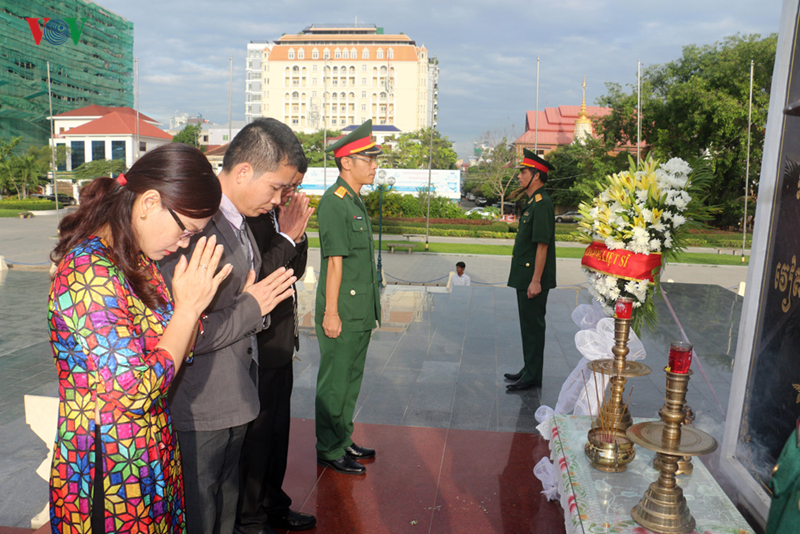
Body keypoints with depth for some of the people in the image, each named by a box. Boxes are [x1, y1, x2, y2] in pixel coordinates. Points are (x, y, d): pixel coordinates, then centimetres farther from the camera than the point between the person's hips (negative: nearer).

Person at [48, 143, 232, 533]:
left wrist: (191, 299, -10)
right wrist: (188, 307, -21)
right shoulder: (88, 272, -25)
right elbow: (135, 394, -26)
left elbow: (176, 352, 6)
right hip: (109, 475, -8)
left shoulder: (135, 260, 3)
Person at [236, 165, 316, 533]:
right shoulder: (247, 216, -20)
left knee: (278, 429, 21)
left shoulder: (278, 213, 8)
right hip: (258, 347, -9)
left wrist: (298, 231, -2)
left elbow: (297, 268, 14)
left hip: (281, 342, 9)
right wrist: (287, 236, -22)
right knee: (256, 433, 6)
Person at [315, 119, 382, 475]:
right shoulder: (333, 202, -14)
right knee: (334, 382, 3)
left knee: (351, 379, 17)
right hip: (341, 313, -9)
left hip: (361, 312, 9)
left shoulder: (356, 201, 14)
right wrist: (330, 312, -17)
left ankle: (343, 441, 31)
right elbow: (335, 261, -18)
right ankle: (329, 450, 17)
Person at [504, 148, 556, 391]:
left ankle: (532, 377, 7)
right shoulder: (532, 203, 15)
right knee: (528, 324, 16)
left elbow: (542, 244, -21)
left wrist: (536, 280, -22)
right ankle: (529, 369, 27)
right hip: (524, 278, 10)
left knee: (533, 325, -2)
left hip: (533, 280, -10)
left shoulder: (542, 204, -17)